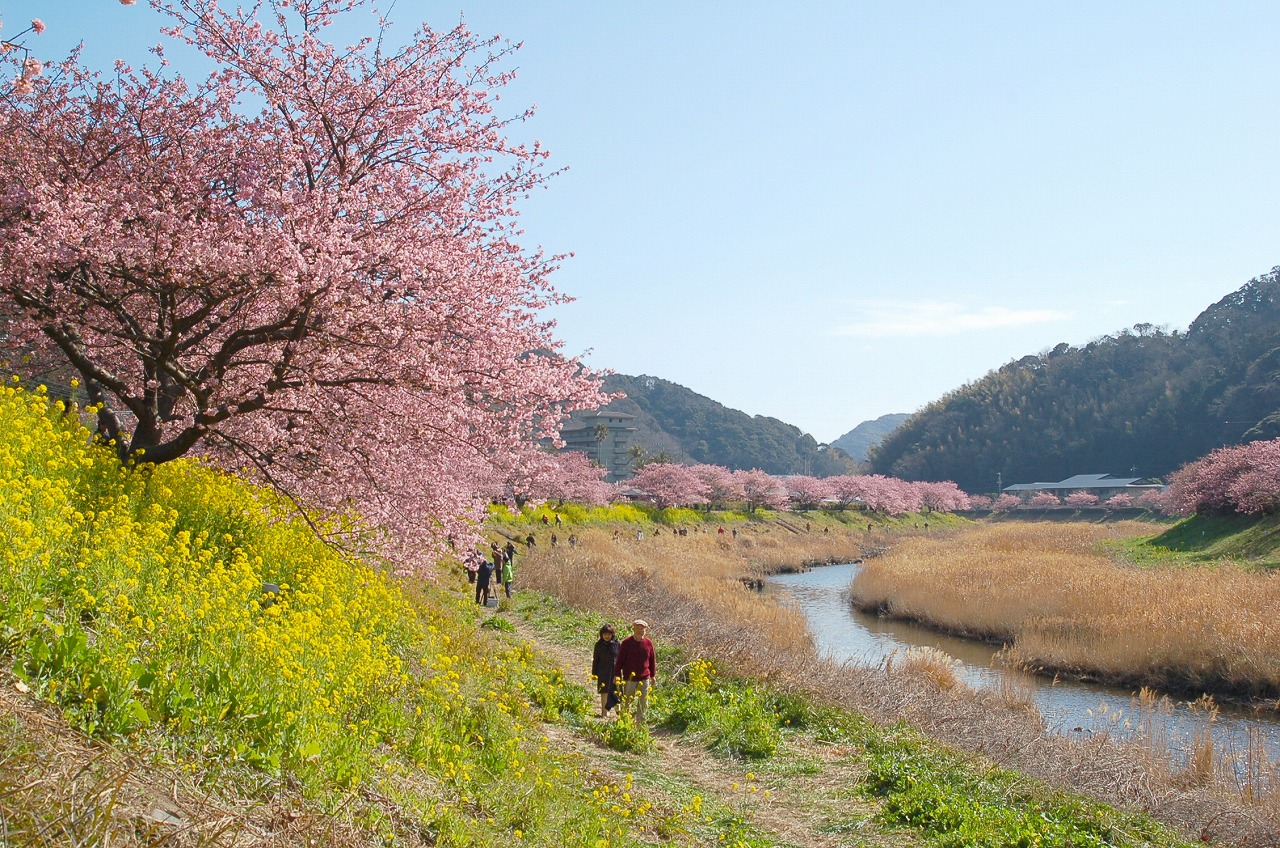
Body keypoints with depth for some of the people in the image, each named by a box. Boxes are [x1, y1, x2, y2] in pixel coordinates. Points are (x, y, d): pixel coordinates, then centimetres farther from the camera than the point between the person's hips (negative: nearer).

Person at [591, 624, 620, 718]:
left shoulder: (616, 643, -1)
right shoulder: (599, 645, -1)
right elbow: (595, 660, 4)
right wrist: (594, 673, 3)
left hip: (615, 671, 0)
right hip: (603, 672, 0)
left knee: (616, 691, 0)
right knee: (604, 692, 6)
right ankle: (604, 712, 15)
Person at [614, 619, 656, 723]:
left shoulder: (648, 643, 2)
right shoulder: (626, 643, -7)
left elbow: (652, 660, 12)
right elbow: (620, 660, -3)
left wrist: (653, 675, 14)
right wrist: (617, 675, -4)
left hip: (644, 678, 3)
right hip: (629, 678, -3)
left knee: (643, 703, 8)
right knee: (627, 701, 6)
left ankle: (640, 721, 21)